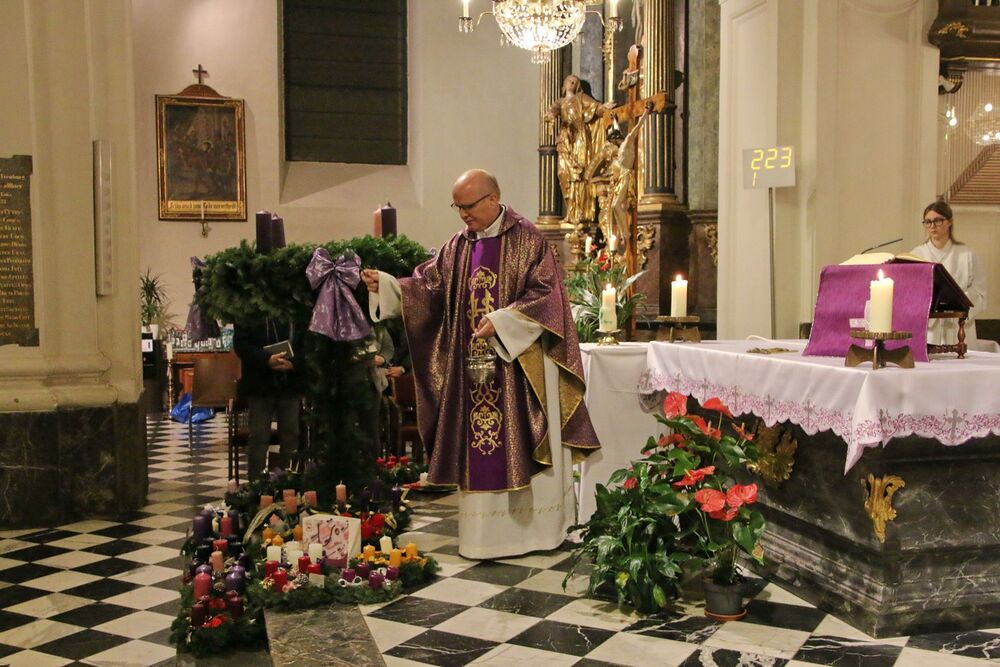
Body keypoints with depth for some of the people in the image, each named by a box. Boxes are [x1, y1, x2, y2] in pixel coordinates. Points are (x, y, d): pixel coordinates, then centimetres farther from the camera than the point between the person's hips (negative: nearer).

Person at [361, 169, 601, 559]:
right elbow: (427, 286, 6)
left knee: (520, 446, 1)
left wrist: (500, 321, -20)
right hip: (472, 365, 5)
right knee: (477, 447, 6)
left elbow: (545, 294, -12)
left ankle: (533, 528, 13)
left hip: (518, 363, -5)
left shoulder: (526, 239, -5)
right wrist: (385, 284, -9)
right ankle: (485, 533, 14)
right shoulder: (459, 245, 11)